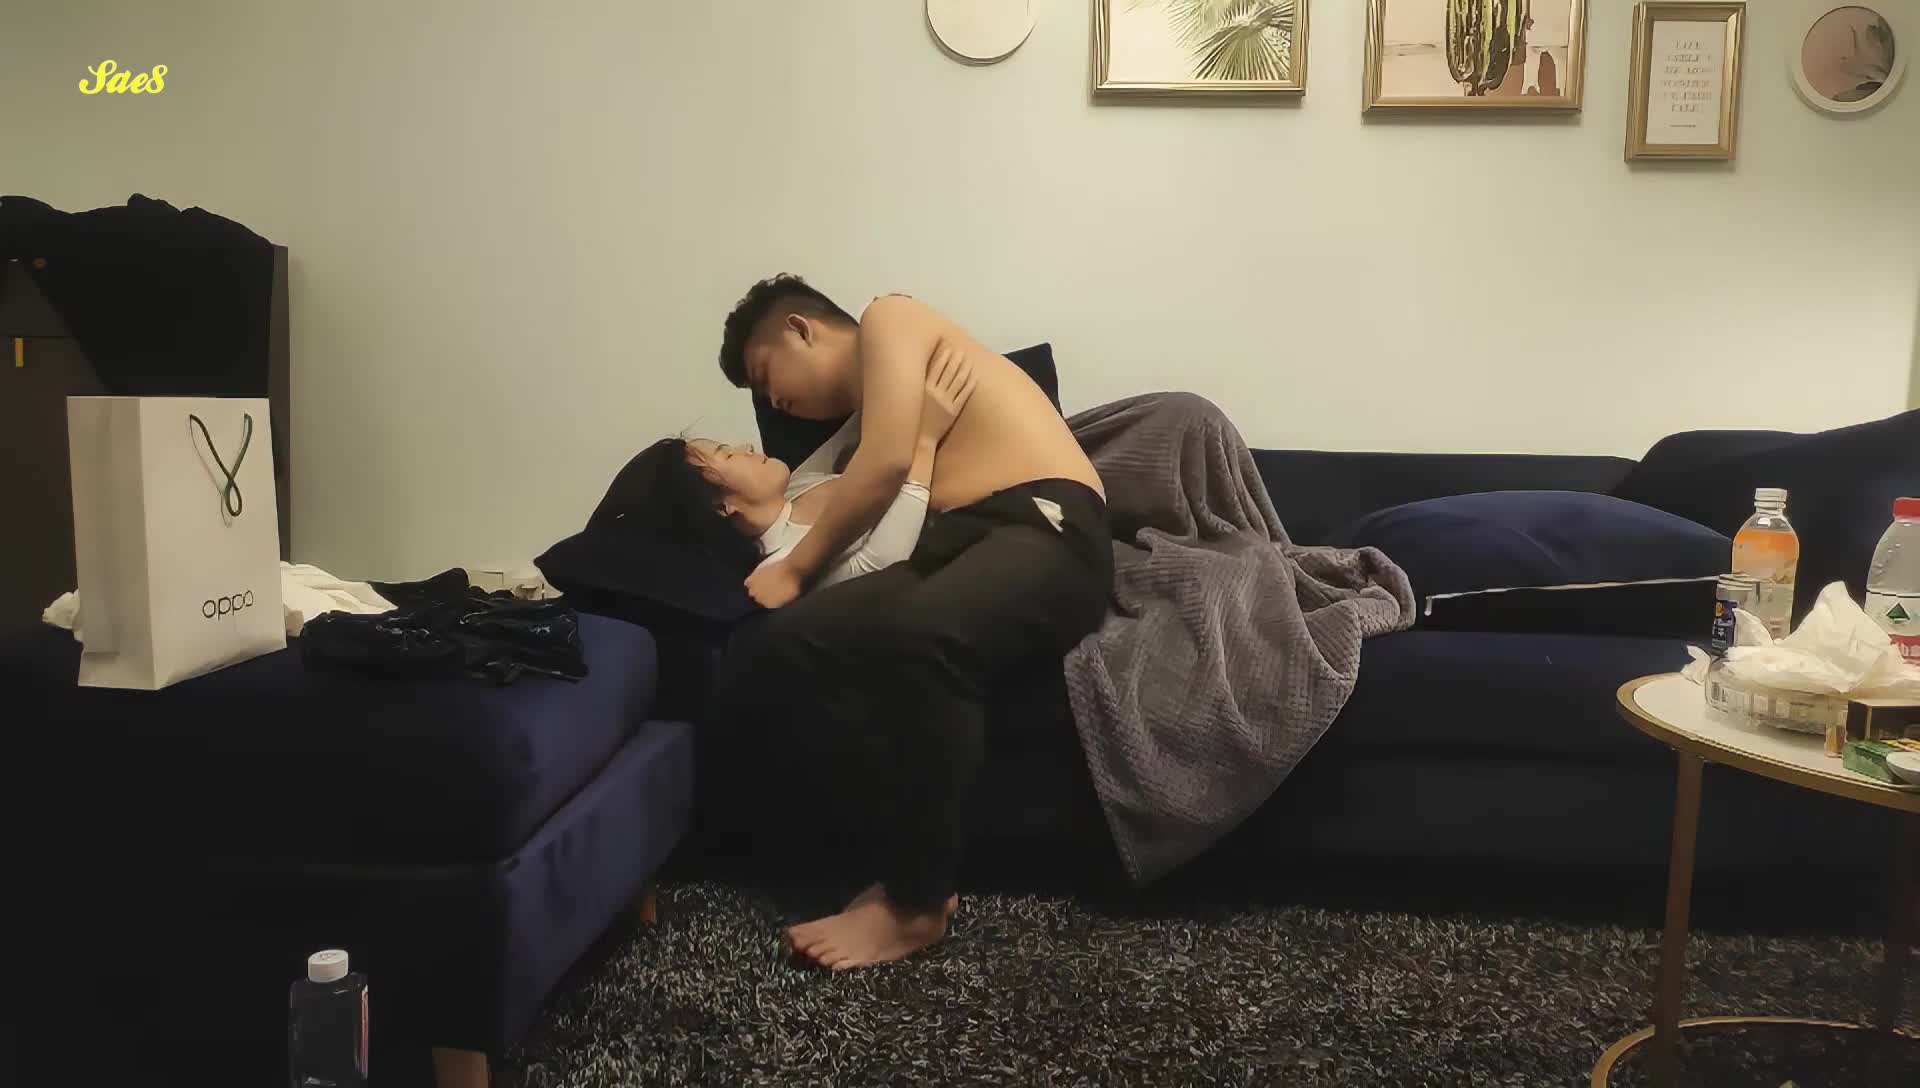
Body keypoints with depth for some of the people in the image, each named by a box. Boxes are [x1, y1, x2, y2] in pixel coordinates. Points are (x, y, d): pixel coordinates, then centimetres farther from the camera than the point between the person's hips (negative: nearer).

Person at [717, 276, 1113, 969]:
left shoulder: (889, 319, 10)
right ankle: (909, 865, -15)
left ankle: (919, 902, -23)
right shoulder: (867, 414, 34)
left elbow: (890, 463, -8)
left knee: (917, 636, -41)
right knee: (771, 653, -14)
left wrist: (794, 569, -2)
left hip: (1045, 529, -8)